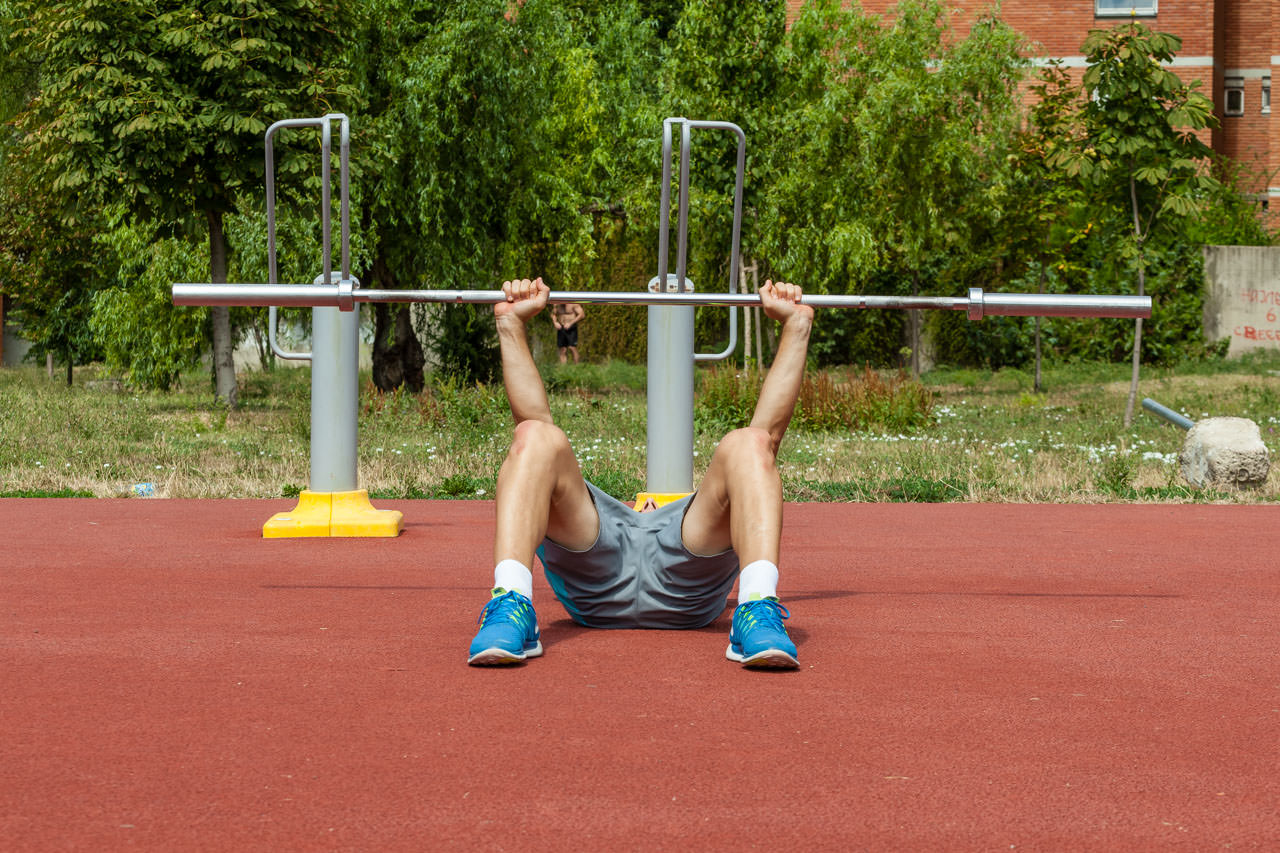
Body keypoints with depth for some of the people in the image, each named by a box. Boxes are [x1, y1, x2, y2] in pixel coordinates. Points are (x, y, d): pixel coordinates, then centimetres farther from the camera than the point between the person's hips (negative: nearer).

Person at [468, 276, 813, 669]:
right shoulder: (595, 519, 49)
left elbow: (770, 429, 43)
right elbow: (535, 419, 41)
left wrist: (796, 324, 40)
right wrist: (512, 324, 36)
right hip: (594, 588, 0)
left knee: (748, 445, -22)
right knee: (536, 438, -21)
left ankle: (759, 612, -47)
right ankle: (511, 607, -45)